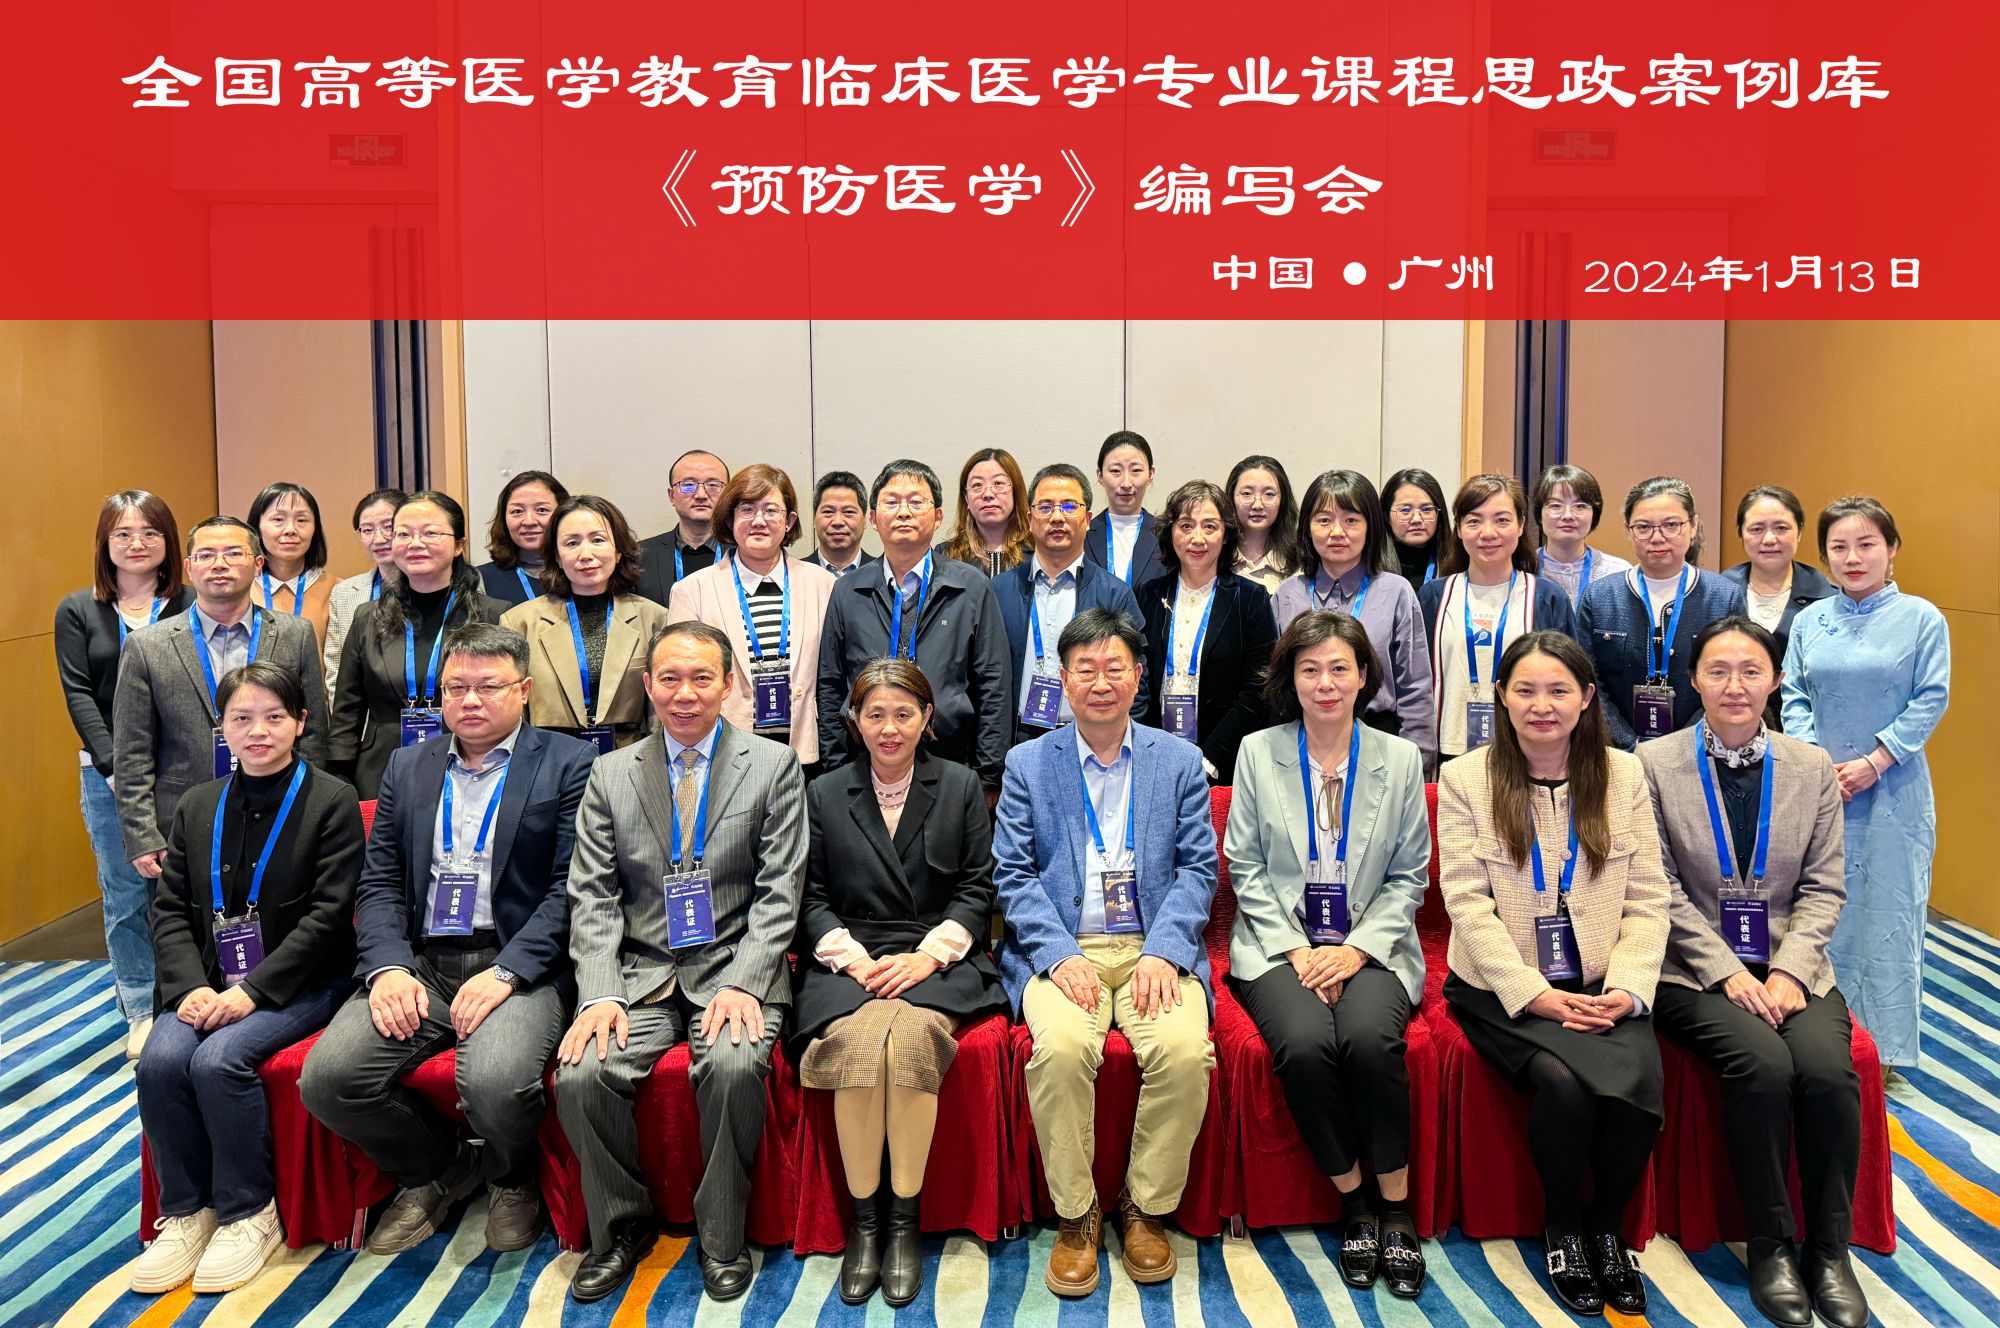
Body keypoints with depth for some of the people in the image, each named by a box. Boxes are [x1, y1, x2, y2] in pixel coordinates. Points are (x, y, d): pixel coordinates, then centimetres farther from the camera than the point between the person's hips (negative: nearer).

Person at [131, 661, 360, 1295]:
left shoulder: (332, 801, -5)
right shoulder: (197, 807, 12)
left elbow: (328, 913, -11)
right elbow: (170, 908, 8)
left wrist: (253, 990, -19)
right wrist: (193, 986, -10)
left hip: (299, 982, -5)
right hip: (210, 982, 5)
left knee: (220, 1059, -27)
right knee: (159, 1059, -21)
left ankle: (249, 1214, -6)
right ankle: (185, 1212, 0)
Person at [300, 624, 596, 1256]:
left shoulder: (570, 764, 2)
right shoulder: (407, 766, 17)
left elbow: (571, 889, -6)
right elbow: (379, 883, 12)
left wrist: (505, 972, -16)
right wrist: (388, 967, -6)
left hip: (518, 966, -5)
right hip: (418, 964, 5)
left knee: (495, 1082, -30)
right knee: (326, 1078, -16)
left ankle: (511, 1178, 9)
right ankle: (437, 1167, 14)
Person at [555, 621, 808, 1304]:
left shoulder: (774, 767, 4)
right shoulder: (609, 774, 11)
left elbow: (778, 893, -2)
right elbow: (591, 896, 5)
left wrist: (741, 984, -15)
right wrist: (600, 992, -10)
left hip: (734, 969, -2)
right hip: (640, 972, 3)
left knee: (734, 1065, -31)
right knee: (580, 1075, -22)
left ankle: (721, 1235, -6)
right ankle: (623, 1226, 5)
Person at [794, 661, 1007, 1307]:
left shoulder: (961, 786, 12)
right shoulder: (823, 795, 15)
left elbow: (977, 890, 7)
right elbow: (811, 898, 11)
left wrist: (928, 954, -8)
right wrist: (851, 956, -7)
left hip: (938, 960, -1)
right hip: (850, 961, 1)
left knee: (910, 1035, -33)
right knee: (859, 1039, -32)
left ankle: (904, 1219, -18)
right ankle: (864, 1219, -16)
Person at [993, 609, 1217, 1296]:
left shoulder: (1179, 761, 12)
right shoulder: (1027, 764, 10)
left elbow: (1198, 869, 5)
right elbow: (1012, 874, 3)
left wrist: (1163, 953, -11)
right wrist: (1059, 956, -12)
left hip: (1154, 948, 1)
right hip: (1062, 950, 0)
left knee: (1184, 1051, -27)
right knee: (1062, 1048, -30)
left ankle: (1146, 1206, -2)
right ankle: (1075, 1214, -7)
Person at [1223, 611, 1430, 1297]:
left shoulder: (1400, 759, 6)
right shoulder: (1258, 753, 5)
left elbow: (1409, 876, 6)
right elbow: (1246, 868, 3)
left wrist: (1357, 949, -8)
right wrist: (1297, 950, -8)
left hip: (1370, 946, 0)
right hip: (1281, 942, 0)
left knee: (1370, 1038, -30)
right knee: (1306, 1042, -29)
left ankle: (1395, 1206, -9)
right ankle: (1353, 1202, -7)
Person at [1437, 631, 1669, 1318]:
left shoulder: (1624, 775, 7)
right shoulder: (1465, 779, 0)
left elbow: (1647, 900, 4)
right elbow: (1468, 903, -7)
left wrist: (1627, 989, -11)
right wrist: (1533, 994, -16)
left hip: (1603, 988, 2)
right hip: (1506, 989, -2)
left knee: (1639, 1080, -26)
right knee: (1563, 1079, -29)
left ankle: (1606, 1223, 3)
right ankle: (1561, 1226, 2)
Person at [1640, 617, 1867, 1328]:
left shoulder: (1812, 766, 8)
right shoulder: (1655, 763, -1)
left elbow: (1823, 886, 6)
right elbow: (1662, 889, -4)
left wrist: (1789, 969, -9)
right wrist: (1727, 971, -13)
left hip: (1790, 967, 3)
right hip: (1695, 969, -3)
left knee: (1828, 1068, -25)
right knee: (1762, 1063, -28)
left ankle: (1830, 1250, -6)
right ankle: (1770, 1244, -9)